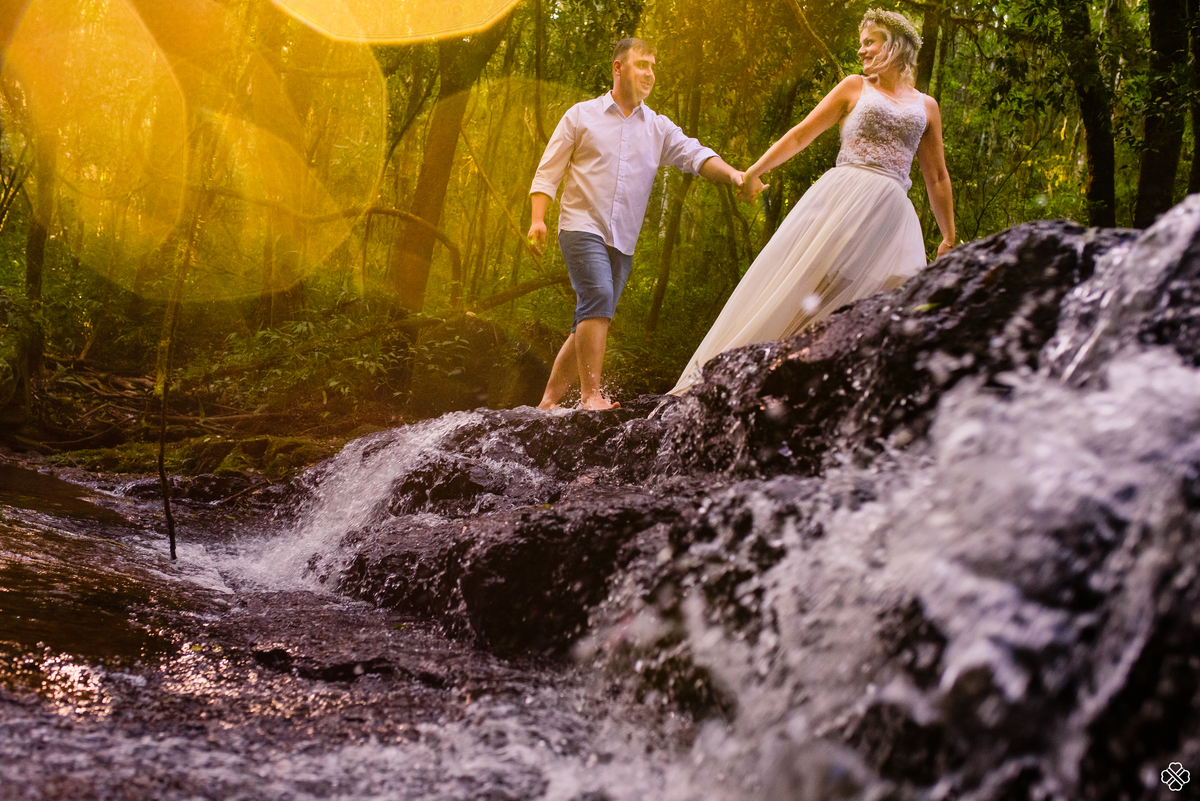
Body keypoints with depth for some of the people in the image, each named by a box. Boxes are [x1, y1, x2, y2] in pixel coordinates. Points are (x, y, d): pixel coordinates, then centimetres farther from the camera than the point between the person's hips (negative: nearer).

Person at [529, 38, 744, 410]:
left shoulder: (659, 128, 13)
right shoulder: (581, 116, 6)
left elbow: (694, 155, -2)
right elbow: (548, 172, 6)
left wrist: (732, 173, -20)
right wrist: (538, 218, -6)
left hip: (623, 241, 4)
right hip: (582, 227, -4)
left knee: (589, 324, 4)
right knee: (598, 297, -25)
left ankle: (549, 400, 12)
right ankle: (591, 395, -26)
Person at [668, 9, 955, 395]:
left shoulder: (926, 107, 18)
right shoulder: (854, 88, 14)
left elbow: (937, 178, 21)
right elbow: (801, 134, 13)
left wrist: (949, 237, 19)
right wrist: (754, 171, 6)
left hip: (891, 212, 2)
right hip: (842, 196, -2)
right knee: (791, 281, -10)